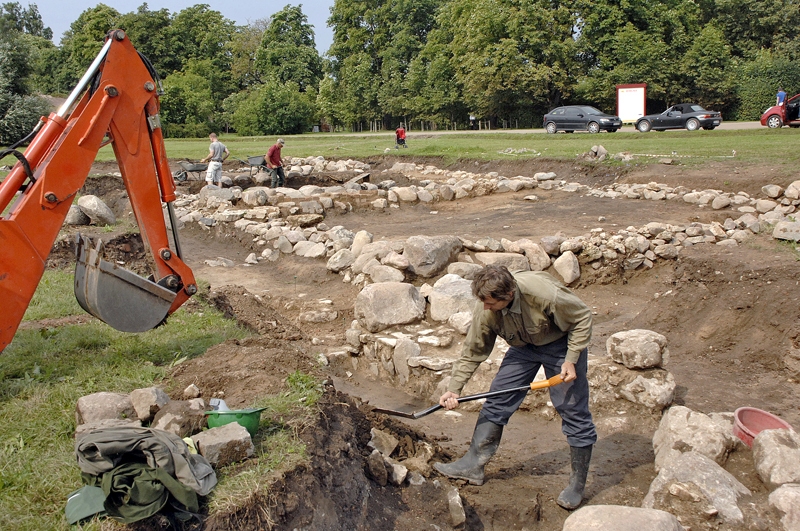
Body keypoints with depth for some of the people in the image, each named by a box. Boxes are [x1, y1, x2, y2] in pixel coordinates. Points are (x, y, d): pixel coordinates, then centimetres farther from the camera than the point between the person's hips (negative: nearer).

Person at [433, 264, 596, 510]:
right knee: (497, 399, -2)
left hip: (562, 344, -4)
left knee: (573, 410, -5)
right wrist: (454, 389, -11)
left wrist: (571, 360, -23)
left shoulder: (544, 293, -38)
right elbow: (472, 352, -8)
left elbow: (582, 317, -20)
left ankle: (577, 483, 9)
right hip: (524, 346, 5)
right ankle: (473, 464, 7)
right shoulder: (484, 310, -22)